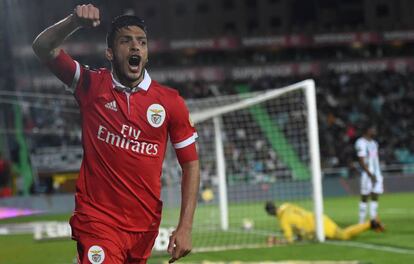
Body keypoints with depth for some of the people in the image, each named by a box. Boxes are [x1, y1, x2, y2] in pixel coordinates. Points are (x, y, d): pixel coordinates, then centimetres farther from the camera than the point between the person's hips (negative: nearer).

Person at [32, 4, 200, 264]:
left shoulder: (171, 101, 0)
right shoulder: (92, 86, -1)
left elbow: (190, 164, 3)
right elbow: (44, 48, -7)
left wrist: (185, 228, -5)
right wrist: (74, 22, -26)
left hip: (146, 225, 3)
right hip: (97, 220, -2)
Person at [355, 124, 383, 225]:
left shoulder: (374, 143, 17)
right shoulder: (361, 143, -11)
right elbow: (361, 161, -17)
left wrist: (378, 174, 17)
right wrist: (370, 175, -20)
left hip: (376, 174, 8)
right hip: (367, 174, -8)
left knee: (375, 197, 6)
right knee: (365, 197, -4)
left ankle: (373, 219, 8)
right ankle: (362, 222, 1)